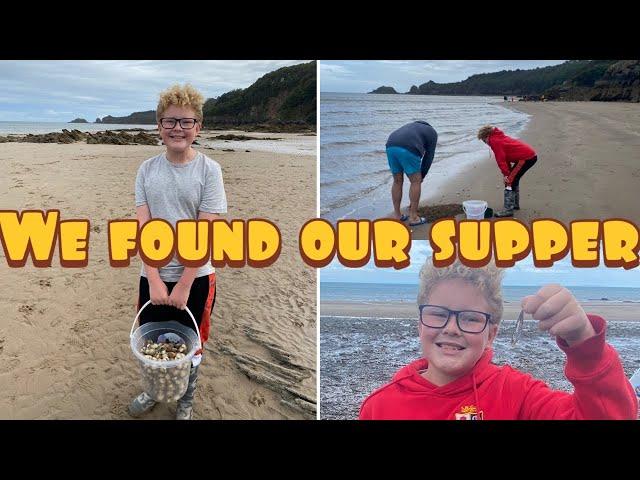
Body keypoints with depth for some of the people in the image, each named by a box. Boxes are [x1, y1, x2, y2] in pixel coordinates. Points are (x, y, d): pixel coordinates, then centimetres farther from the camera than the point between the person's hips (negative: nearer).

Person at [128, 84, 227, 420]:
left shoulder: (209, 170, -10)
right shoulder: (147, 170, -1)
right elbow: (143, 228, -5)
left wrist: (184, 284, -14)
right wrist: (154, 279, -13)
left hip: (195, 277, -2)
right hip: (153, 276, 2)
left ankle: (186, 401, 39)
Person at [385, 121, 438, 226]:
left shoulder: (411, 128, 41)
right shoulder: (432, 133, 25)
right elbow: (429, 156, 18)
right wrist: (422, 176, 25)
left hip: (391, 147, 6)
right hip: (408, 150, -6)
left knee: (397, 181, 20)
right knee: (416, 182, 9)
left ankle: (397, 215, 24)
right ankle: (413, 217, 12)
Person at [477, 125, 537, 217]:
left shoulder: (495, 141, -9)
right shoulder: (500, 137, 22)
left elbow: (501, 159, -16)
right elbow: (505, 158, 21)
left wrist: (506, 174, -15)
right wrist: (508, 173, 18)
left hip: (526, 158, -10)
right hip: (531, 155, 10)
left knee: (510, 182, -10)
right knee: (513, 179, 24)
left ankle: (508, 210, -13)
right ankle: (515, 204, 36)